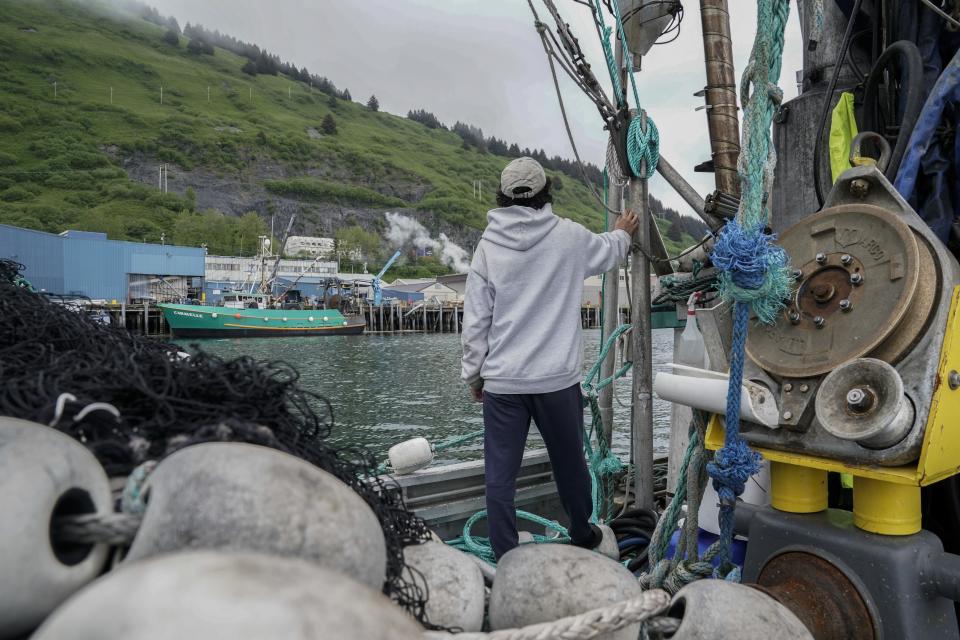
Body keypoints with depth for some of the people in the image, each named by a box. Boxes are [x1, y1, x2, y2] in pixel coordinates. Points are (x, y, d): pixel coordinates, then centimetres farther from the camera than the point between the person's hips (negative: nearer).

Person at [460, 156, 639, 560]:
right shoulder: (569, 236, -3)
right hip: (558, 378, 1)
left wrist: (473, 374, 9)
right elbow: (607, 252, 20)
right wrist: (623, 233, 43)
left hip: (502, 380, -1)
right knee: (570, 461, 20)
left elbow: (475, 319, -2)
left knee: (500, 474, 8)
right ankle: (582, 535, 41)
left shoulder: (488, 245, -3)